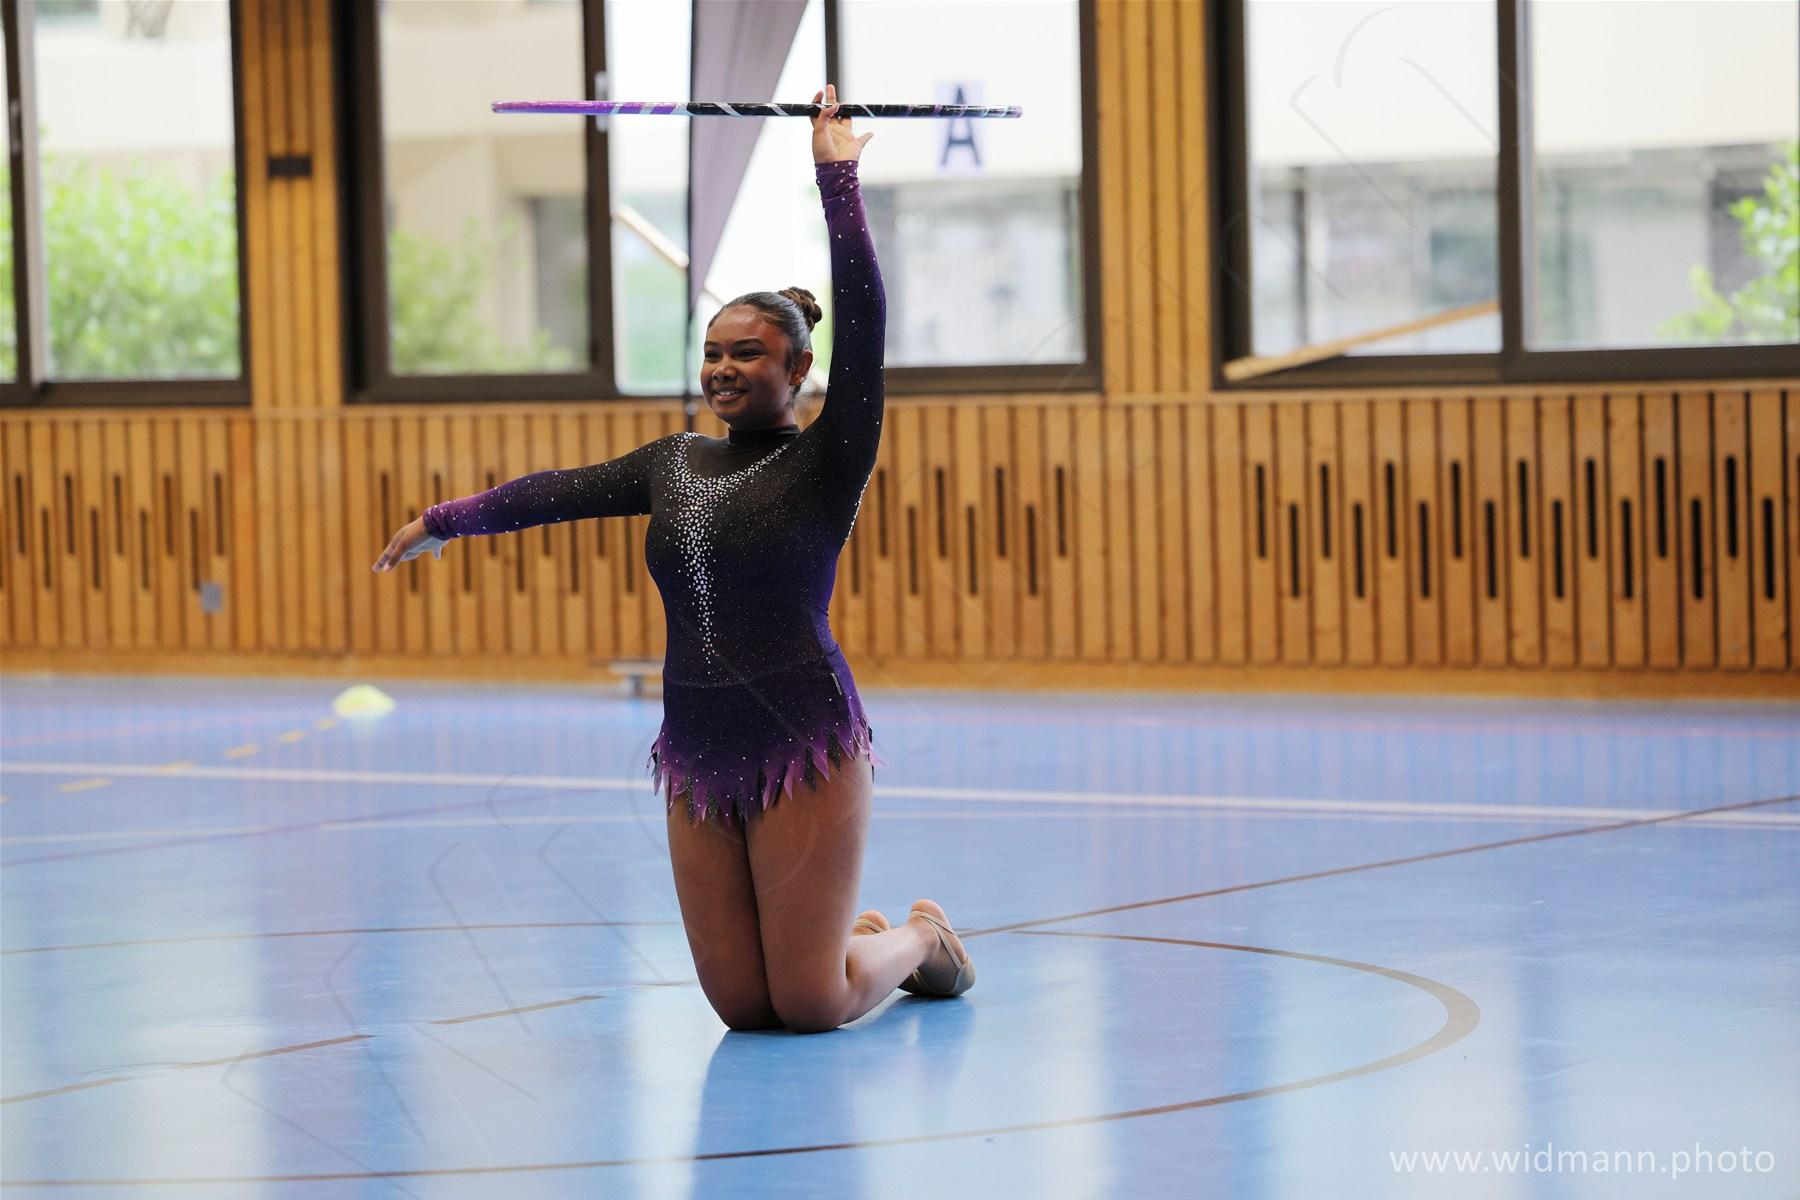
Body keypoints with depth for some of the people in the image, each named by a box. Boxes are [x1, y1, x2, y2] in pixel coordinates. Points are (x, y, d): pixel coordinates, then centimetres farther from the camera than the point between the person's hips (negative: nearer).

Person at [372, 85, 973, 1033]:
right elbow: (562, 491, 24)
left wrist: (837, 174, -15)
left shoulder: (827, 461, -4)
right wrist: (445, 521, 30)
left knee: (810, 1007, -6)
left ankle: (918, 940, 25)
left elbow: (863, 320, -14)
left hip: (804, 750, -6)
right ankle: (861, 937, 32)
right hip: (698, 761, 6)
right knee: (744, 1007, 3)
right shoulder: (675, 465, 13)